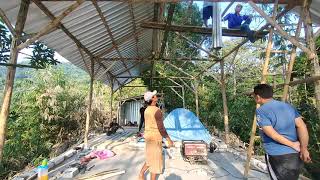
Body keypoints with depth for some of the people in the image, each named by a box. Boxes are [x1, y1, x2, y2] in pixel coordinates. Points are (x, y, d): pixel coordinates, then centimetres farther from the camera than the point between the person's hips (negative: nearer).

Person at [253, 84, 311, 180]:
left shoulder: (261, 111, -15)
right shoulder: (288, 106, 4)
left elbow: (271, 133, -21)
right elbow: (302, 126, -2)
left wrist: (292, 145, -10)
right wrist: (304, 149, -3)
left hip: (278, 157, -7)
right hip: (296, 155, 7)